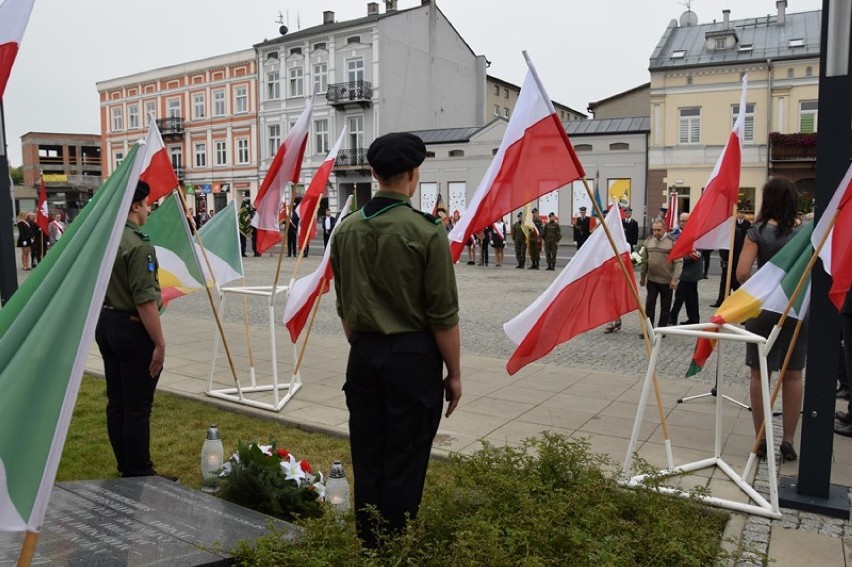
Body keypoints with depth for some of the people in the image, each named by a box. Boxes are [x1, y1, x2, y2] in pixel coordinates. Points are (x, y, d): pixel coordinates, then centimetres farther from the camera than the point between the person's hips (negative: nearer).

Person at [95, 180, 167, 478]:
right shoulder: (139, 245, -20)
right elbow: (145, 300, -23)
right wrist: (160, 343, -17)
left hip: (105, 324, 9)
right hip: (132, 329, -9)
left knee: (116, 402, 15)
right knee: (137, 406, 1)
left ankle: (125, 468, 28)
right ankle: (139, 474, 11)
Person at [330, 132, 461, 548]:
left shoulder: (347, 229, 2)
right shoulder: (425, 231, -14)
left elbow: (344, 306, 10)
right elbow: (443, 315, -12)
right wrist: (454, 373, -1)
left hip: (363, 354, 6)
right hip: (412, 356, -5)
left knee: (366, 457, 15)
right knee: (404, 462, 7)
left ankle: (367, 546, 30)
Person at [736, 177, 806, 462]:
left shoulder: (758, 231, -7)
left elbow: (742, 273, -14)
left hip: (762, 307, -2)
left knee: (760, 374, 8)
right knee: (793, 376, 11)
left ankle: (761, 440, 13)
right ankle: (788, 441, 16)